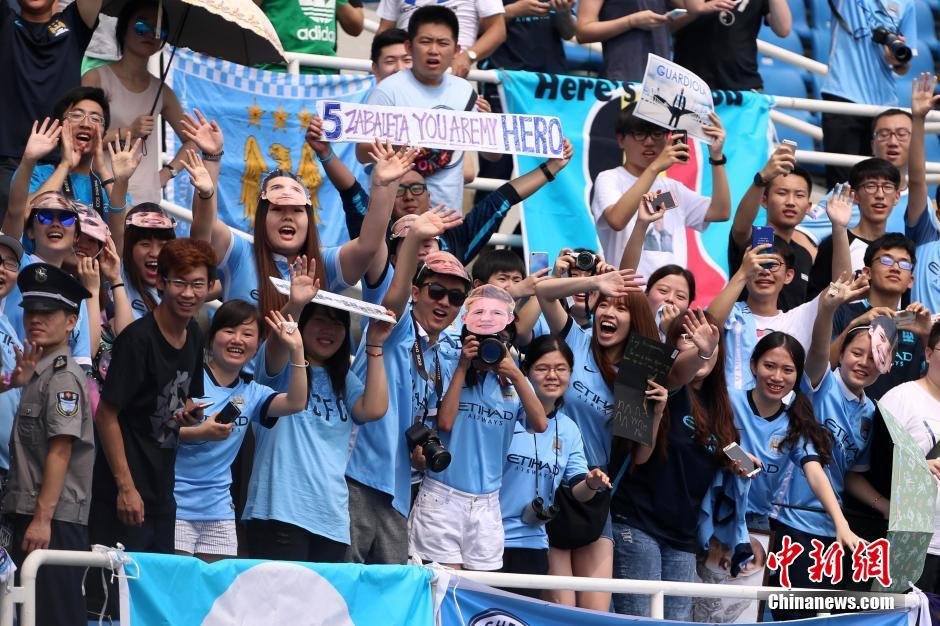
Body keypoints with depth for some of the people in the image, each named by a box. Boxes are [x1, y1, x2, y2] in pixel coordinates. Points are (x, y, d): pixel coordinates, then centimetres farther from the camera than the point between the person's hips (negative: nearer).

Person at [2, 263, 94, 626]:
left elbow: (60, 451, -17)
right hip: (29, 514, 10)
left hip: (55, 519, -10)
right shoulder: (39, 373, 19)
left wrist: (43, 518, -21)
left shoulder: (62, 376, -10)